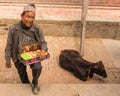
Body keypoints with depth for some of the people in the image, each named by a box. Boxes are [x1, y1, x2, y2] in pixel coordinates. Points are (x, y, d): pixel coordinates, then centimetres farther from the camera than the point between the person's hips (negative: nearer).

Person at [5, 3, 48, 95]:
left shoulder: (37, 29, -18)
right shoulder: (13, 29, -20)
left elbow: (43, 42, -6)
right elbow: (9, 46, -9)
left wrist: (43, 50, -30)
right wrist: (8, 61, -1)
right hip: (19, 57, 1)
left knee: (37, 68, -27)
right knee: (22, 75, 18)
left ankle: (35, 82, 8)